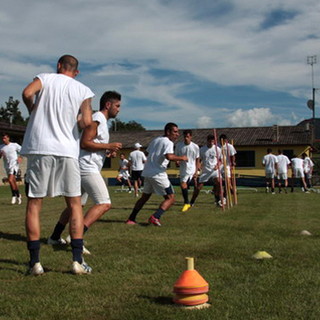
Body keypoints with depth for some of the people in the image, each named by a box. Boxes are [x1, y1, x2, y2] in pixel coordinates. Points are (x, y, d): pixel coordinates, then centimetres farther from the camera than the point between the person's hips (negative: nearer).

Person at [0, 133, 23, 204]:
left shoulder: (14, 145, -2)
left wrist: (20, 157, -14)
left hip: (14, 164, -5)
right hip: (7, 166, 5)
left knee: (10, 179, -20)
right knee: (13, 181, 11)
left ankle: (14, 195, -7)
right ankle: (18, 195, 23)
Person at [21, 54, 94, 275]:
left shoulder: (45, 78, 8)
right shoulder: (83, 91, 8)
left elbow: (27, 93, -12)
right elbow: (86, 122, -6)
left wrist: (35, 113, 7)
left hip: (39, 147, 0)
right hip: (68, 150, 1)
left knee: (34, 203, 6)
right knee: (75, 204, 10)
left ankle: (35, 262, 4)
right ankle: (78, 260, 6)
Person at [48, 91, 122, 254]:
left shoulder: (102, 121, 21)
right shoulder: (97, 118, -11)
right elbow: (84, 143, -20)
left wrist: (107, 152, 13)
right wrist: (109, 146, -15)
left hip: (86, 168, 11)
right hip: (87, 168, -11)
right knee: (104, 204, -17)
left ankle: (55, 237, 26)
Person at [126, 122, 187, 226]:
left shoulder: (155, 140, 16)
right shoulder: (168, 142, -10)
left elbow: (148, 152, 25)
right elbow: (169, 156, -26)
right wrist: (181, 158, -13)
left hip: (147, 172, 8)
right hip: (158, 174, -8)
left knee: (145, 196, 22)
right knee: (170, 198, -2)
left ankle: (131, 219, 20)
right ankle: (155, 217, -18)